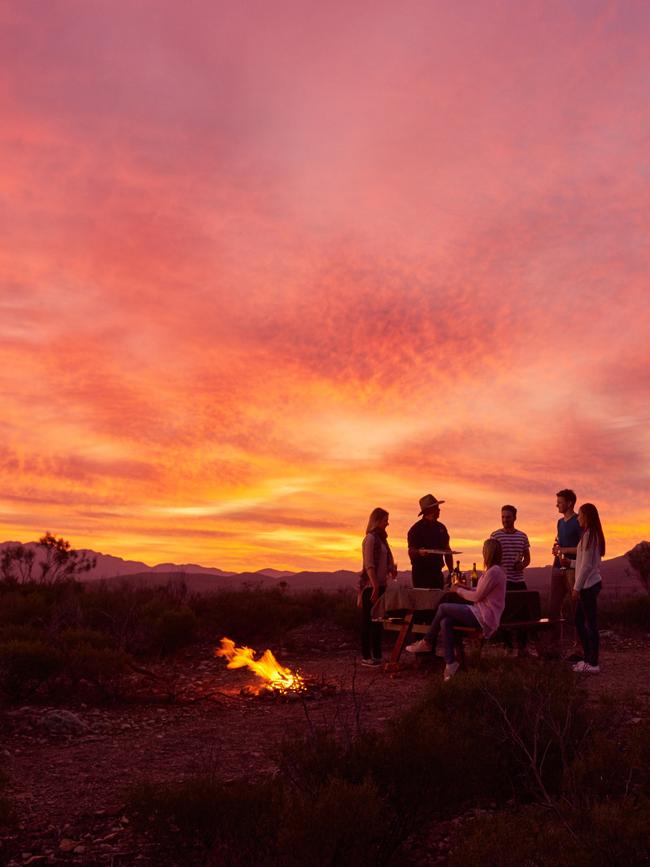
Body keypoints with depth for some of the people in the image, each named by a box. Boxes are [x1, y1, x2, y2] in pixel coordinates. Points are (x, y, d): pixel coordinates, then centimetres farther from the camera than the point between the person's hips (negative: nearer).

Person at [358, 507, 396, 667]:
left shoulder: (381, 538, 15)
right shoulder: (371, 538, -11)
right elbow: (369, 565, -17)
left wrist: (392, 569, 1)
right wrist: (375, 587, -20)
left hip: (380, 584, 9)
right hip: (370, 585, -9)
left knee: (378, 621, 12)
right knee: (368, 621, -3)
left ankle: (377, 655, 19)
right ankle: (366, 657, 2)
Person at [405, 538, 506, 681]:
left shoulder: (494, 571, -16)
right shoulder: (494, 570, 17)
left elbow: (477, 596, -15)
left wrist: (459, 590, -1)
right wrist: (465, 588, 10)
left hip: (484, 618, -10)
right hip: (482, 614, 10)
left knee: (443, 607, -8)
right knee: (445, 622, -3)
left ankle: (426, 643, 5)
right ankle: (450, 662, -3)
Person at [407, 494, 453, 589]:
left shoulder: (441, 527, 12)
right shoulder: (416, 529, -6)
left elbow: (447, 550, 16)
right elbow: (411, 552, -10)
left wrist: (451, 571, 10)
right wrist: (419, 552, -31)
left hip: (437, 572, 6)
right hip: (421, 573, -6)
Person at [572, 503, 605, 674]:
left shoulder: (588, 535, -15)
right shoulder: (594, 535, 14)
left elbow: (586, 565, -18)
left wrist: (577, 587, -15)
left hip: (588, 585, -10)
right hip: (591, 583, 10)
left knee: (590, 623, -5)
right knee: (579, 621, 15)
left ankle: (593, 664, 0)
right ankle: (589, 658, 21)